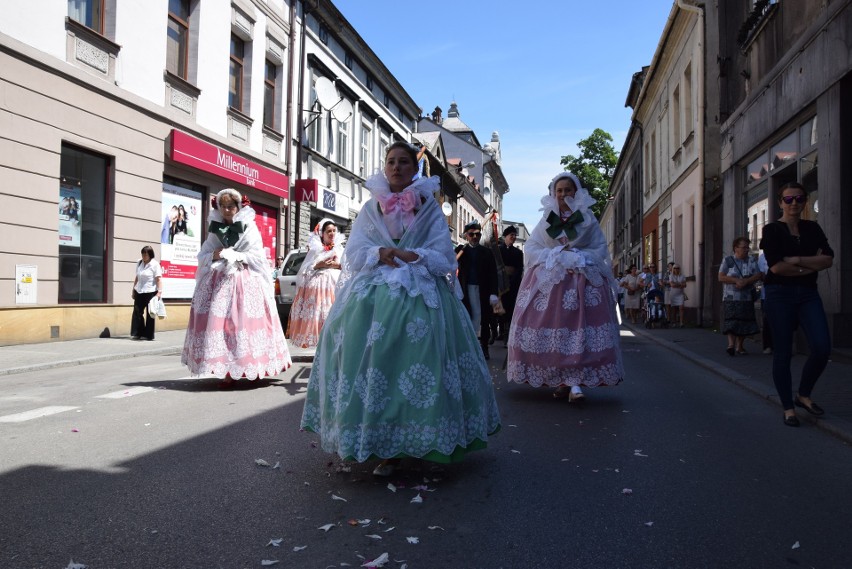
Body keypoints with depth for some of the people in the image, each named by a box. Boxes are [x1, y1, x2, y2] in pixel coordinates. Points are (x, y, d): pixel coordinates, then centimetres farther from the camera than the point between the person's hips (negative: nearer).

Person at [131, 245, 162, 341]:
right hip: (139, 292, 6)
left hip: (151, 292, -6)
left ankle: (148, 335, 8)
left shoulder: (155, 264, -7)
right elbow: (137, 278, 19)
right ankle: (137, 333, 12)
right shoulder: (139, 263, 12)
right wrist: (134, 290, 18)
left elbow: (159, 279, -13)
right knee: (137, 312, 4)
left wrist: (159, 291, -21)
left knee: (150, 314, 2)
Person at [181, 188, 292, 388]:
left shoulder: (249, 227, 3)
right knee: (218, 322, -7)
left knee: (244, 322, -11)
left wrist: (233, 256, -10)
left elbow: (256, 257, -4)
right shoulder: (215, 229, 16)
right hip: (218, 281, 3)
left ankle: (251, 367, -7)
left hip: (245, 282, -3)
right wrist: (214, 256, -5)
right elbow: (203, 256, 14)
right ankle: (226, 371, -4)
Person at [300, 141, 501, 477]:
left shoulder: (429, 208, 9)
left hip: (421, 297, -2)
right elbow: (354, 253, 5)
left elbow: (443, 258, 1)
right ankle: (383, 446, 1)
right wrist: (380, 254, -13)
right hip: (372, 295, 2)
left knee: (414, 365, -11)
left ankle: (400, 445, -1)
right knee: (371, 357, -9)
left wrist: (411, 256, -14)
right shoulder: (370, 208, 15)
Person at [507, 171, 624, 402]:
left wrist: (578, 258, -12)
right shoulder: (546, 219, 14)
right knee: (550, 326, -6)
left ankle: (575, 383, -18)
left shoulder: (587, 218, 10)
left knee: (578, 326, -14)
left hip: (582, 278, -2)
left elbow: (600, 249, 5)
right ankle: (561, 381, 4)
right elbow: (530, 247, 7)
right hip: (548, 279, 2)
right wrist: (556, 257, -8)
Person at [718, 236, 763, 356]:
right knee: (731, 320, -15)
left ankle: (739, 346, 16)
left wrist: (746, 281, -16)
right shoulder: (728, 260, 2)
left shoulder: (751, 260, 9)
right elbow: (721, 277, -6)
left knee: (744, 321, 4)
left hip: (747, 298, 3)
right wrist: (736, 280, -17)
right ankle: (731, 344, -22)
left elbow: (758, 275, 0)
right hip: (731, 297, -3)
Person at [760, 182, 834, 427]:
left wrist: (797, 260, -13)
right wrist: (810, 266, -5)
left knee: (822, 348, -9)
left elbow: (828, 259, -2)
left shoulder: (812, 228, 11)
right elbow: (776, 266, -14)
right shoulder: (772, 230, -2)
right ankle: (788, 407, 11)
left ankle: (804, 395, 15)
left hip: (808, 293, 4)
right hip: (780, 294, -4)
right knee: (783, 352, -1)